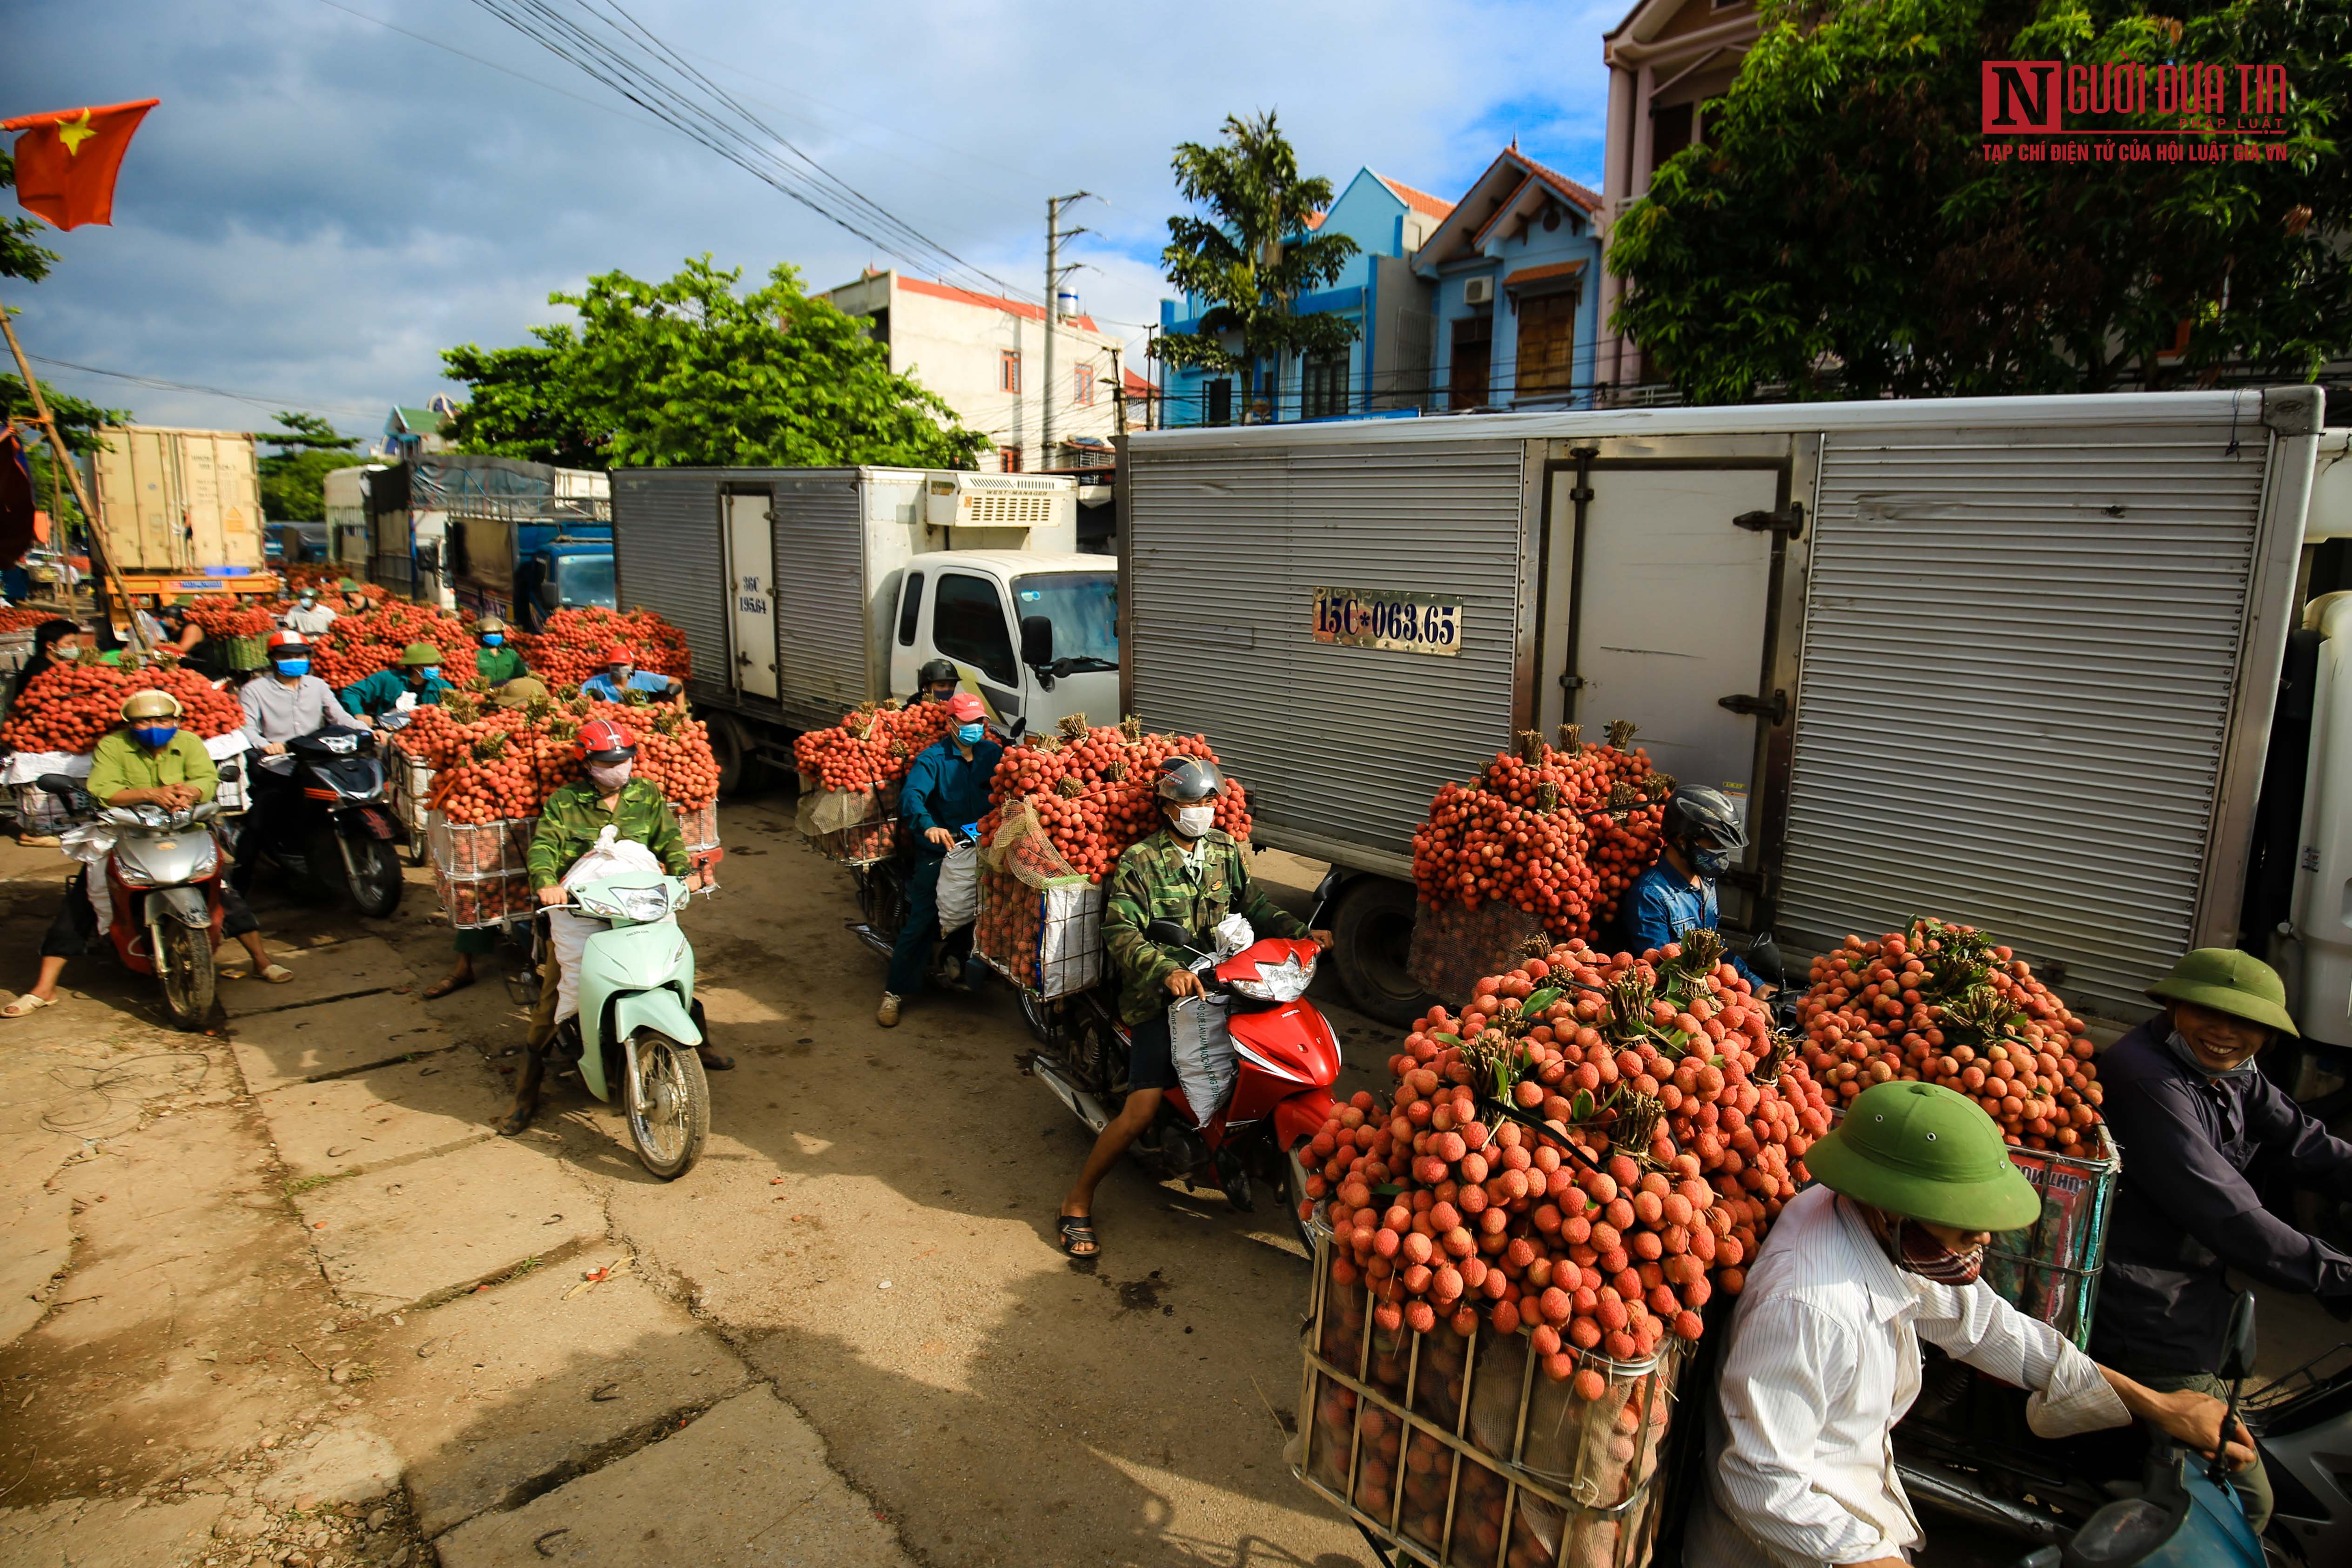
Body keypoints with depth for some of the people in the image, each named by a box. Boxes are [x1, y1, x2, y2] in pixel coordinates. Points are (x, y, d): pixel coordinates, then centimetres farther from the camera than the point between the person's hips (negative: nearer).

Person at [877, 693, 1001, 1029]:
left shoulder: (994, 754, 6)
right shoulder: (932, 758, -8)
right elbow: (911, 795, -22)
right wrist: (928, 826, -41)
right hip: (938, 851, -4)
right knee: (921, 922, -5)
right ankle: (895, 991, 6)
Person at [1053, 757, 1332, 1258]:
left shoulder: (1225, 849, 10)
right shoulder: (1139, 862, -8)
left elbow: (1251, 902, 17)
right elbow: (1121, 934, -16)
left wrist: (1301, 932, 2)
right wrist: (1167, 971, -33)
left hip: (1219, 983, 6)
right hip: (1159, 996, -6)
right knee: (1142, 1110, -16)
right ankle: (1078, 1202, 3)